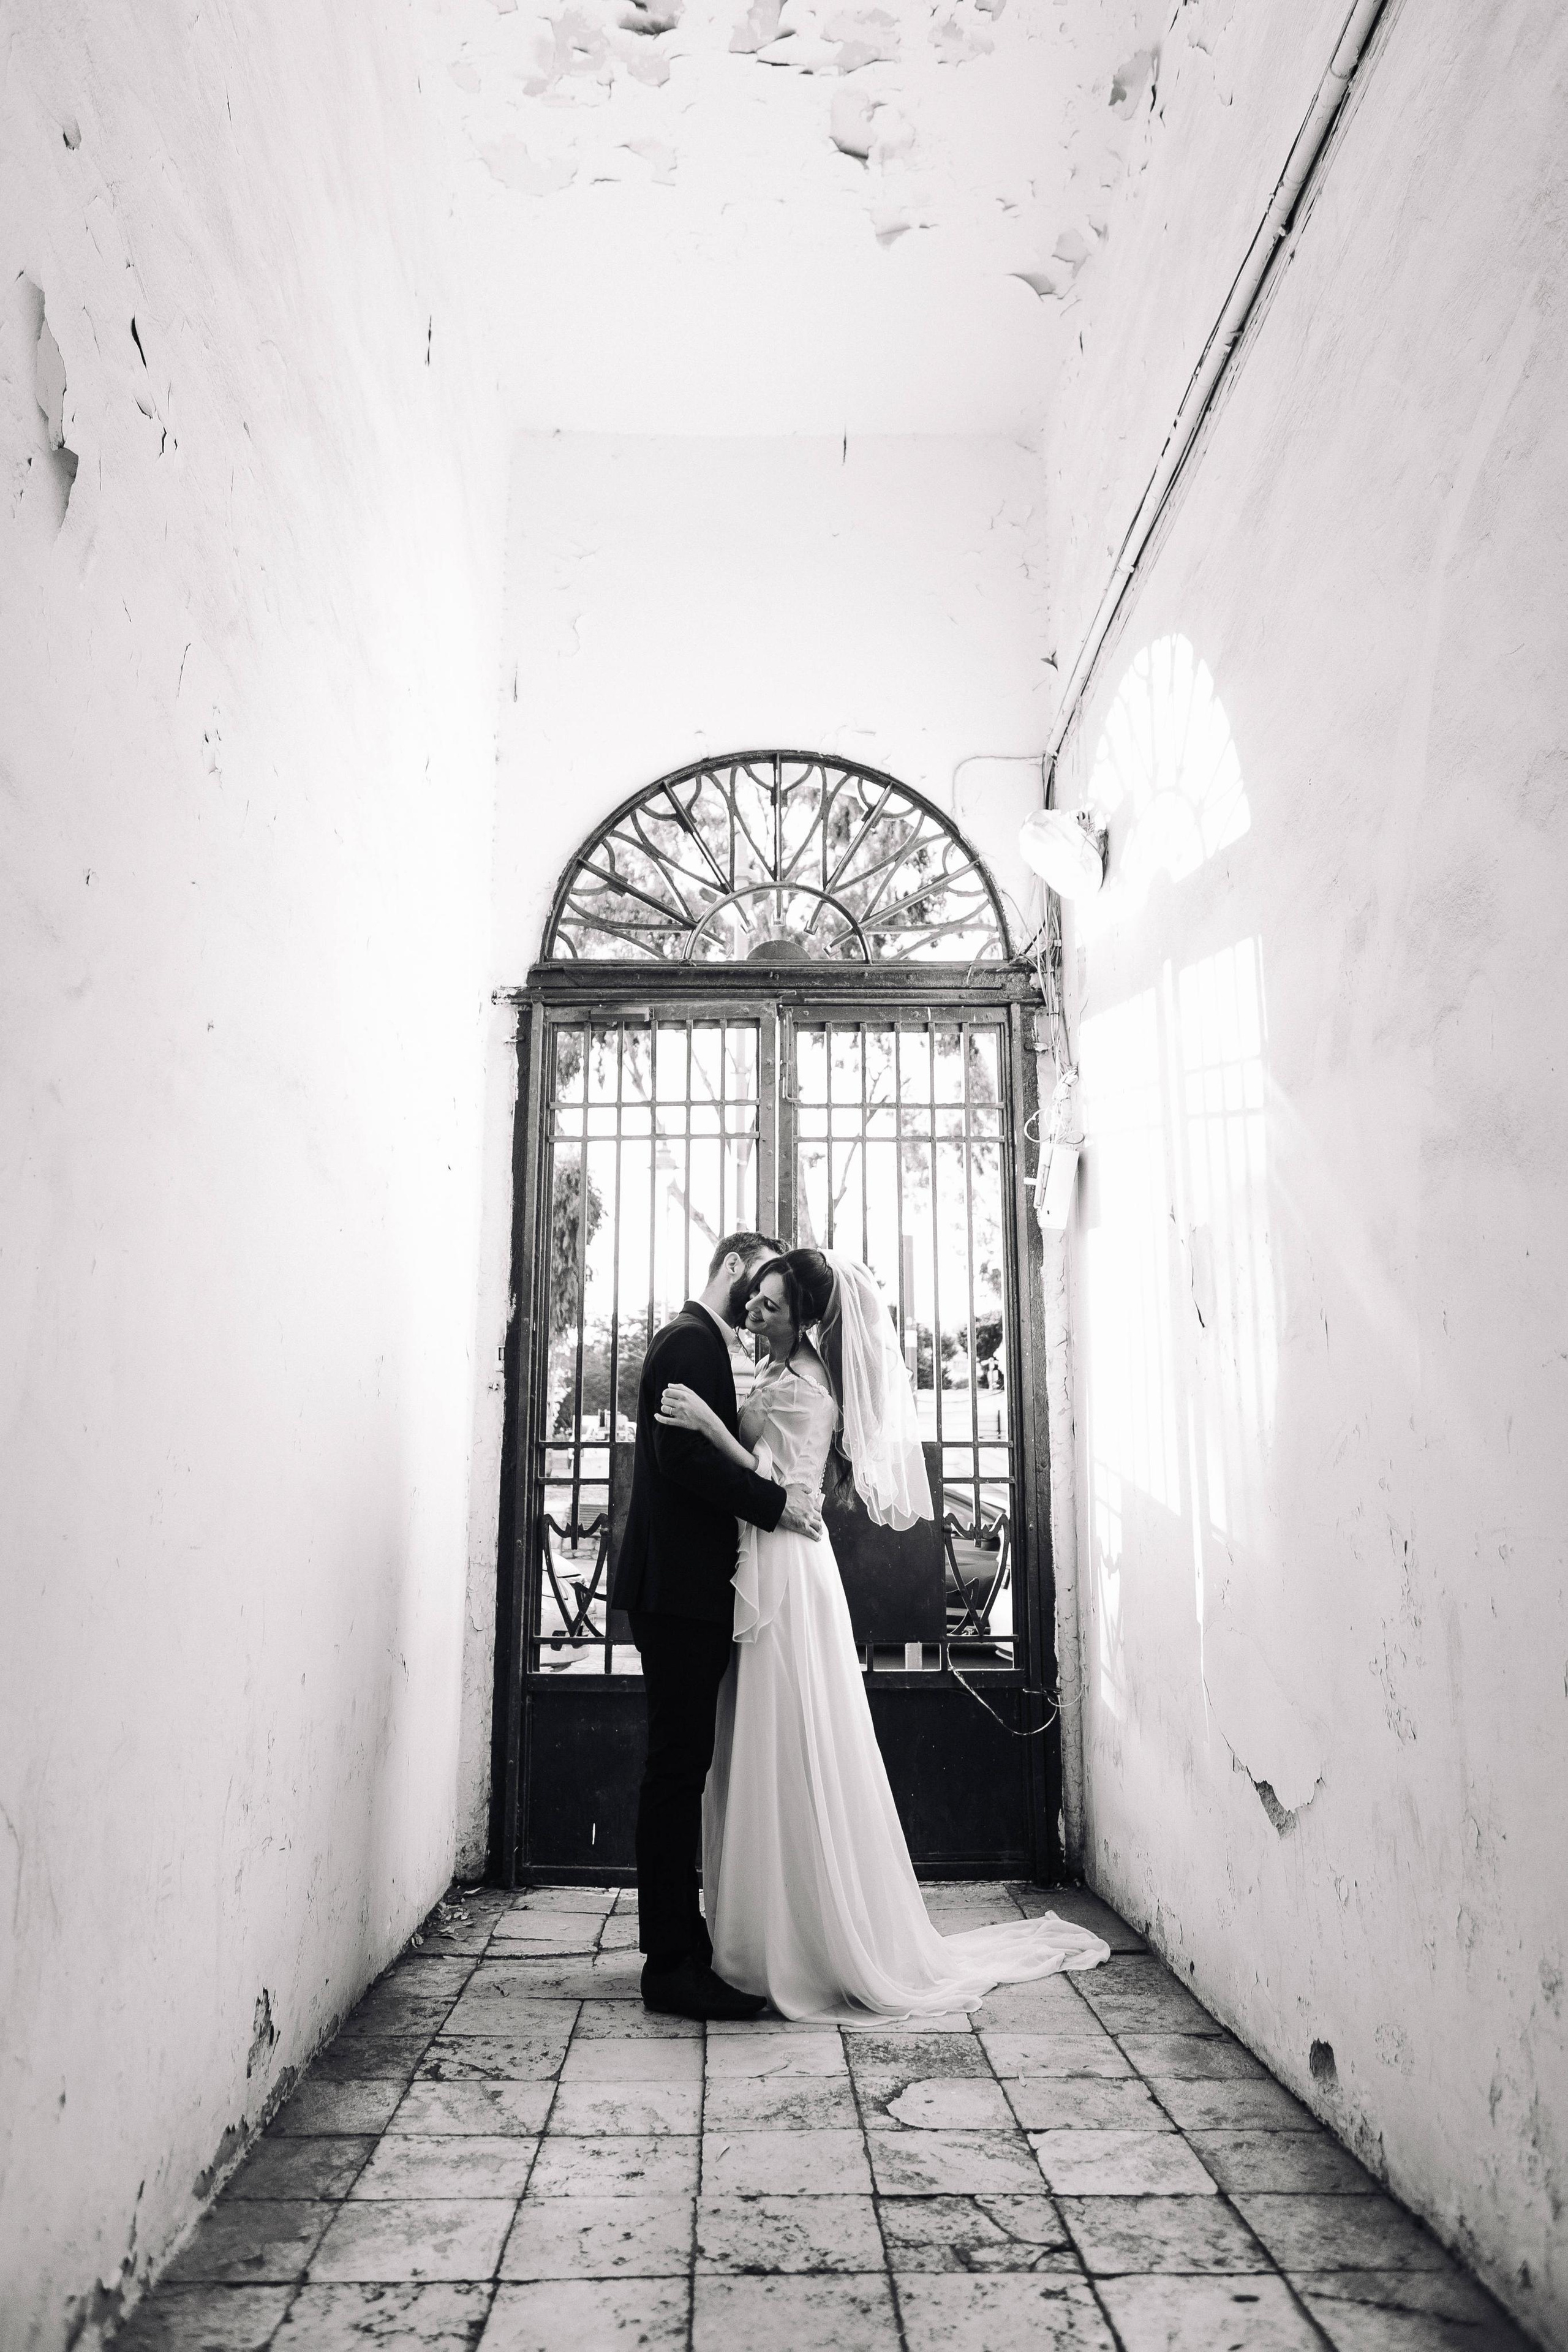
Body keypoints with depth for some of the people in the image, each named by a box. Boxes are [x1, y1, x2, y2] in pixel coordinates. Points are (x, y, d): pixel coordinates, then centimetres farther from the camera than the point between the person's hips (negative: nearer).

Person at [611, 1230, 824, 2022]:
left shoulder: (704, 1345, 21)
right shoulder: (690, 1340, -11)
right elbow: (684, 1454, -22)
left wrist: (785, 1497, 4)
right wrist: (776, 1502, -19)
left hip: (690, 1588, 10)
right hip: (679, 1587, -10)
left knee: (683, 1765, 14)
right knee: (678, 1765, -5)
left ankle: (680, 1942, 23)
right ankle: (672, 1965, 3)